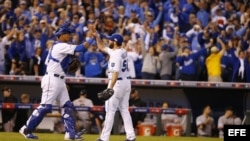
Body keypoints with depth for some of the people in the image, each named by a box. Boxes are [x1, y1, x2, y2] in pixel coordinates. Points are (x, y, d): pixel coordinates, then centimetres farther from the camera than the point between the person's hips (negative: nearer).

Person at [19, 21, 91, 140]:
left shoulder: (56, 46, 16)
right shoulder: (61, 46, -14)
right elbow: (80, 48, -21)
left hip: (59, 81, 11)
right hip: (52, 80, -11)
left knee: (68, 106, 5)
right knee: (45, 107, -10)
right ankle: (26, 129, -2)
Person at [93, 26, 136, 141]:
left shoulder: (116, 54, -17)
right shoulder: (123, 52, 11)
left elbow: (116, 73, -26)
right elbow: (102, 48, 25)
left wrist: (110, 88, -30)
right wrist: (97, 36, 17)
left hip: (117, 83, -9)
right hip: (126, 83, 9)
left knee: (110, 111, -5)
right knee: (124, 110, 11)